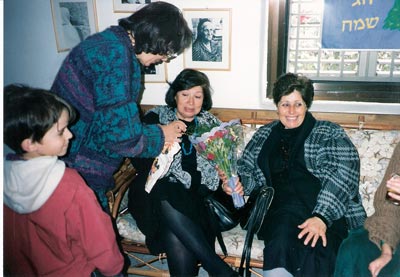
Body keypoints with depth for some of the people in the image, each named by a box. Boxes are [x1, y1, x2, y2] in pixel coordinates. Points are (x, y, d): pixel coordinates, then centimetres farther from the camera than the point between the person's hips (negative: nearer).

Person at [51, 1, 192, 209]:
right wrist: (160, 136, -7)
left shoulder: (111, 41, 9)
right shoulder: (116, 54, -22)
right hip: (77, 169, -9)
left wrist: (159, 132, 8)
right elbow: (119, 133, -26)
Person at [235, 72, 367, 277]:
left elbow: (342, 175, -5)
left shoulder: (330, 133, 9)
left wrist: (322, 216, -18)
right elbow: (246, 170, 22)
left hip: (329, 214, -2)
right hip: (279, 211, 2)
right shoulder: (264, 135, 20)